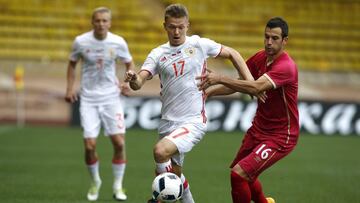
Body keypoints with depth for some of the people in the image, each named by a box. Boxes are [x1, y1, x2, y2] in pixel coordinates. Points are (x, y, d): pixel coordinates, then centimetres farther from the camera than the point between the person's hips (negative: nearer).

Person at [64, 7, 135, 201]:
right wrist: (70, 88, 1)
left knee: (119, 143, -7)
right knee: (90, 146, -7)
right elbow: (72, 63, 10)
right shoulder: (81, 41, -7)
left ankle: (118, 186, 11)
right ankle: (95, 182, 20)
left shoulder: (118, 43, -7)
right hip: (88, 100, 0)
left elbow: (129, 63, 11)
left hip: (111, 98, 0)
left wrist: (129, 83, -6)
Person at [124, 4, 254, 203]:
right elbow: (139, 82, -9)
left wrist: (251, 83, 1)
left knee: (160, 151, -29)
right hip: (167, 123, 5)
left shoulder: (199, 44, -2)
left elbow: (232, 54, 10)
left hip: (193, 122, -5)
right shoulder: (158, 54, 4)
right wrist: (133, 79, -33)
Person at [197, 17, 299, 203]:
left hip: (280, 137, -8)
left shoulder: (286, 67, -25)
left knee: (239, 174, -20)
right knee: (242, 172, 23)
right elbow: (239, 83, 10)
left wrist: (220, 78, -43)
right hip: (258, 129, 8)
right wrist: (209, 91, -5)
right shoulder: (260, 58, -1)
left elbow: (256, 88, -38)